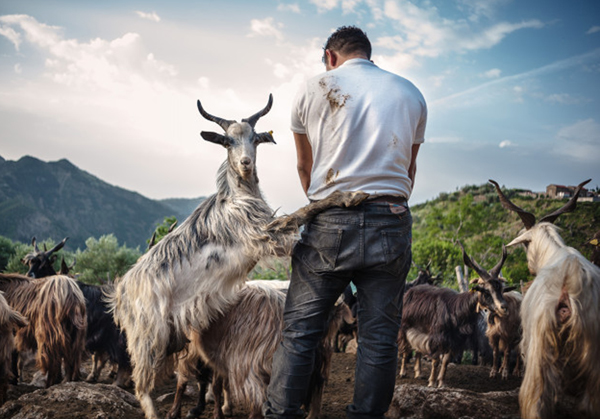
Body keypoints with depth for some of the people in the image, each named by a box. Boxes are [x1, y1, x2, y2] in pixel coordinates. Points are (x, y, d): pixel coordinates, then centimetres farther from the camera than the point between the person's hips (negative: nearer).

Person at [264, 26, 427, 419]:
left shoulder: (313, 89, 7)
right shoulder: (411, 94, 13)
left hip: (329, 224, -1)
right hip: (391, 225, 2)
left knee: (299, 331, 5)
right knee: (379, 336, 6)